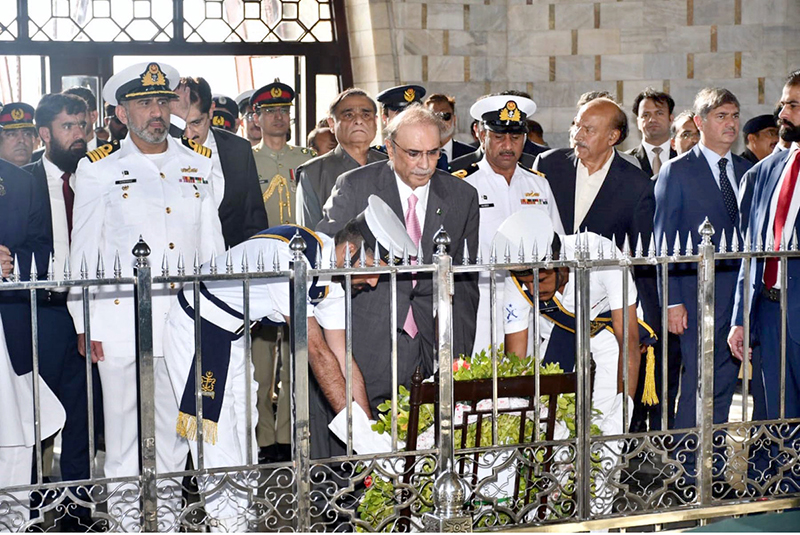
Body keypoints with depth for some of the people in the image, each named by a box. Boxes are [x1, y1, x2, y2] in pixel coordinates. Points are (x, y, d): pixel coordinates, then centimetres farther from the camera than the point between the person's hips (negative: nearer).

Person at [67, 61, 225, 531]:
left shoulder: (200, 164, 11)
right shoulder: (99, 170, 4)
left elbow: (213, 244, 14)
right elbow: (84, 253, 4)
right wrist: (85, 324, -1)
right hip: (123, 319, -2)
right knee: (125, 418, 2)